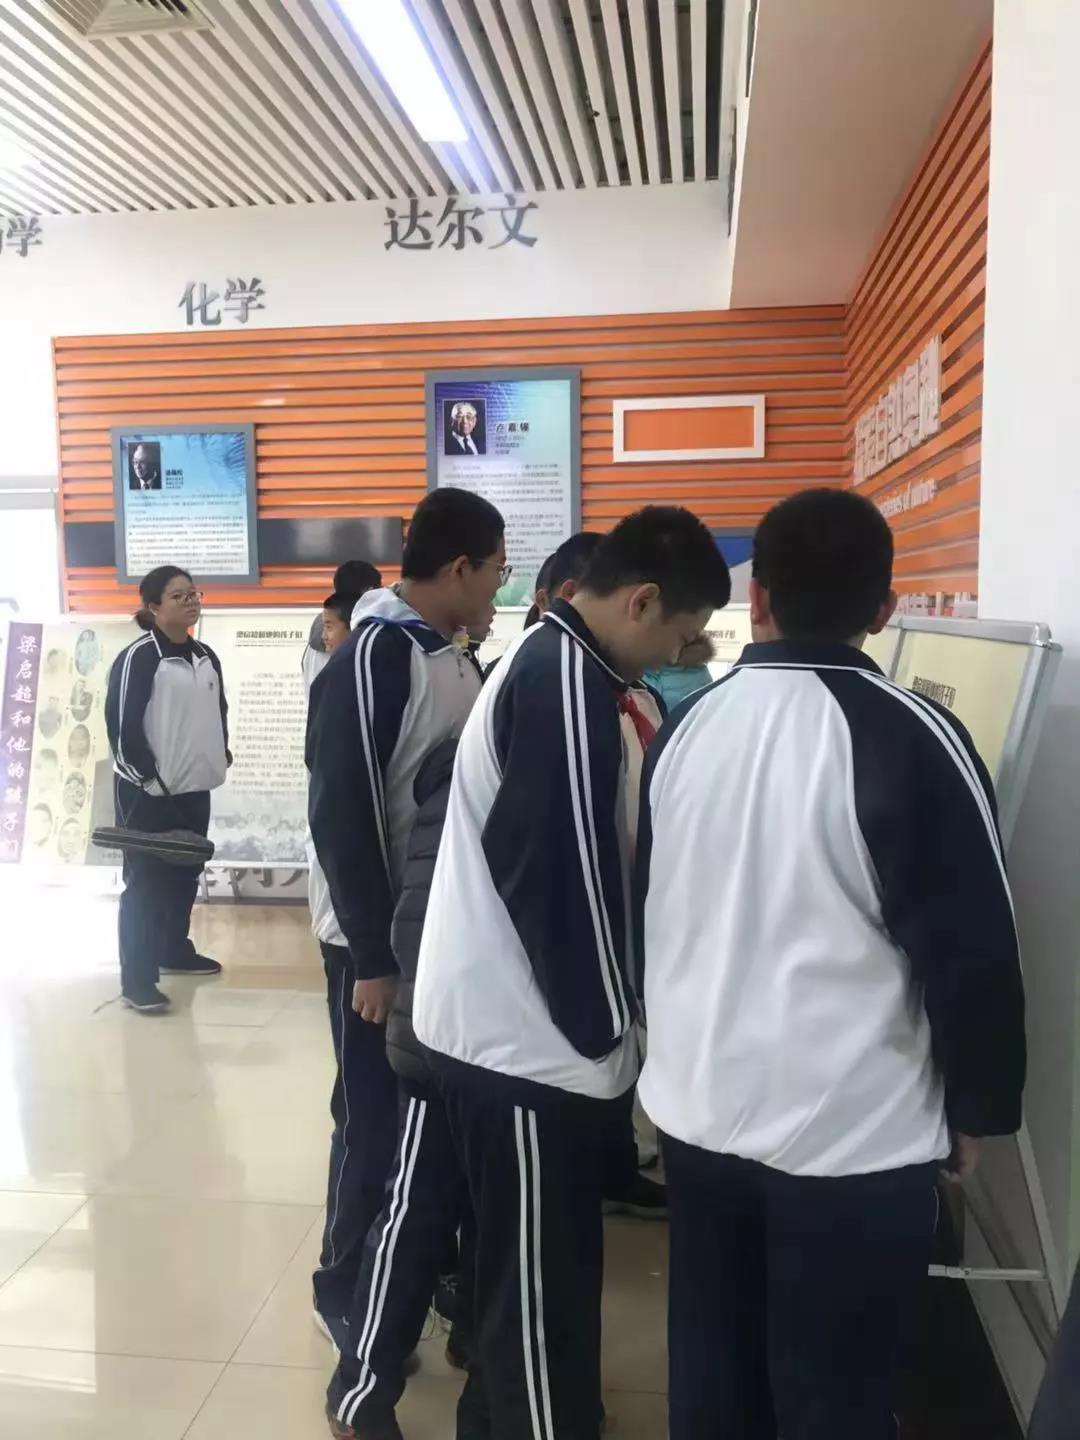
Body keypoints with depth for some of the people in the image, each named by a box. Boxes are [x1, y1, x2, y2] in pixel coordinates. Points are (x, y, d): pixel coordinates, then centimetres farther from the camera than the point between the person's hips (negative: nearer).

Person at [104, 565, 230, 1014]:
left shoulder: (205, 656, 10)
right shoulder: (138, 657, -13)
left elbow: (218, 712, 23)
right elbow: (121, 724, -16)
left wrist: (220, 754, 12)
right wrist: (149, 778, -16)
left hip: (194, 788, 8)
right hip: (148, 793, -7)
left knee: (185, 875, 18)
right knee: (145, 883, -2)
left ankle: (175, 951, 36)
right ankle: (137, 979, 5)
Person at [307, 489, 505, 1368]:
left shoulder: (455, 660, 7)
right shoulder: (370, 661, -18)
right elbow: (342, 817, -21)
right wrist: (372, 954, -18)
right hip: (379, 937, -7)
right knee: (377, 1118, 6)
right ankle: (346, 1291, 26)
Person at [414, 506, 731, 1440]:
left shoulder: (544, 661, 12)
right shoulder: (569, 679, -21)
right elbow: (564, 870, -23)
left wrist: (604, 1009, 15)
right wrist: (609, 1020, -9)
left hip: (509, 1020, 10)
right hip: (528, 1036, -10)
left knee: (527, 1266, 24)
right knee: (544, 1277, 7)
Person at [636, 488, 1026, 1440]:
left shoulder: (688, 727, 0)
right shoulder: (912, 739, -17)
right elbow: (973, 951, -13)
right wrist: (977, 1108, 3)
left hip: (697, 1110, 5)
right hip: (852, 1136, -5)